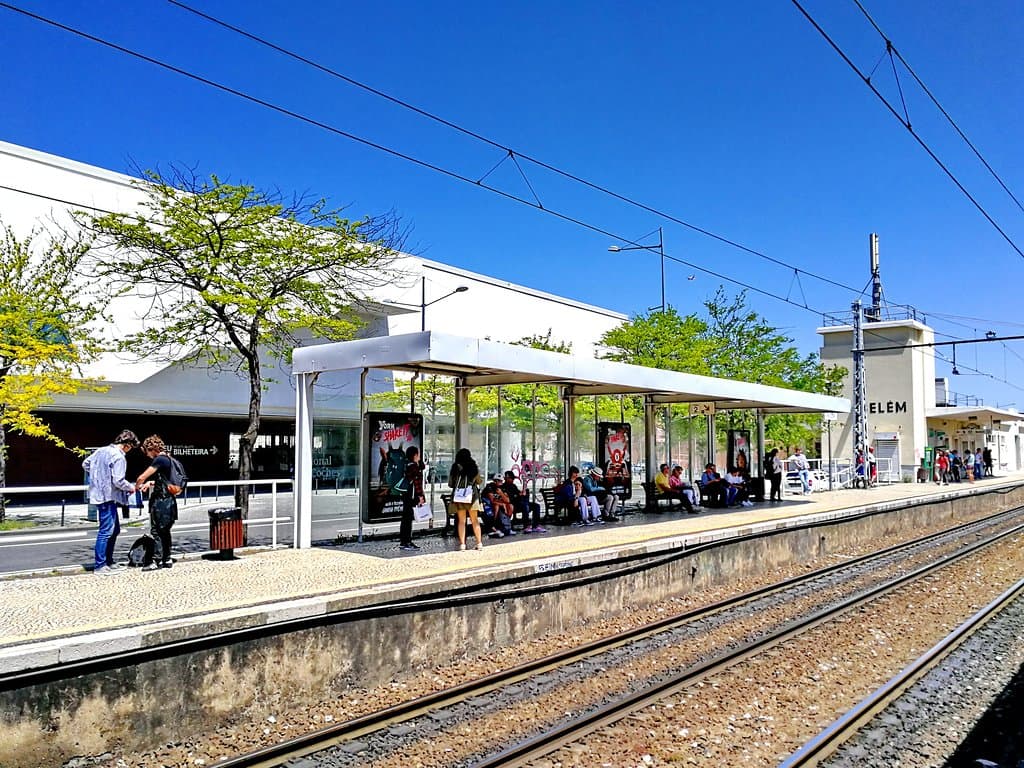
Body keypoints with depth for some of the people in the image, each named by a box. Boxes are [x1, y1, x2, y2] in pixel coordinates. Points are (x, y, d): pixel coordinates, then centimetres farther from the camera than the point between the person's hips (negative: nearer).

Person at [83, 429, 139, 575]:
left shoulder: (101, 450, 9)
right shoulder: (119, 457, -17)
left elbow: (85, 464, 18)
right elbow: (118, 481, -20)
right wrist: (131, 487, -3)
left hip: (98, 494, 10)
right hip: (108, 497, -10)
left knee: (114, 530, 17)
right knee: (106, 531, -3)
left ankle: (109, 562, 24)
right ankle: (99, 566, 2)